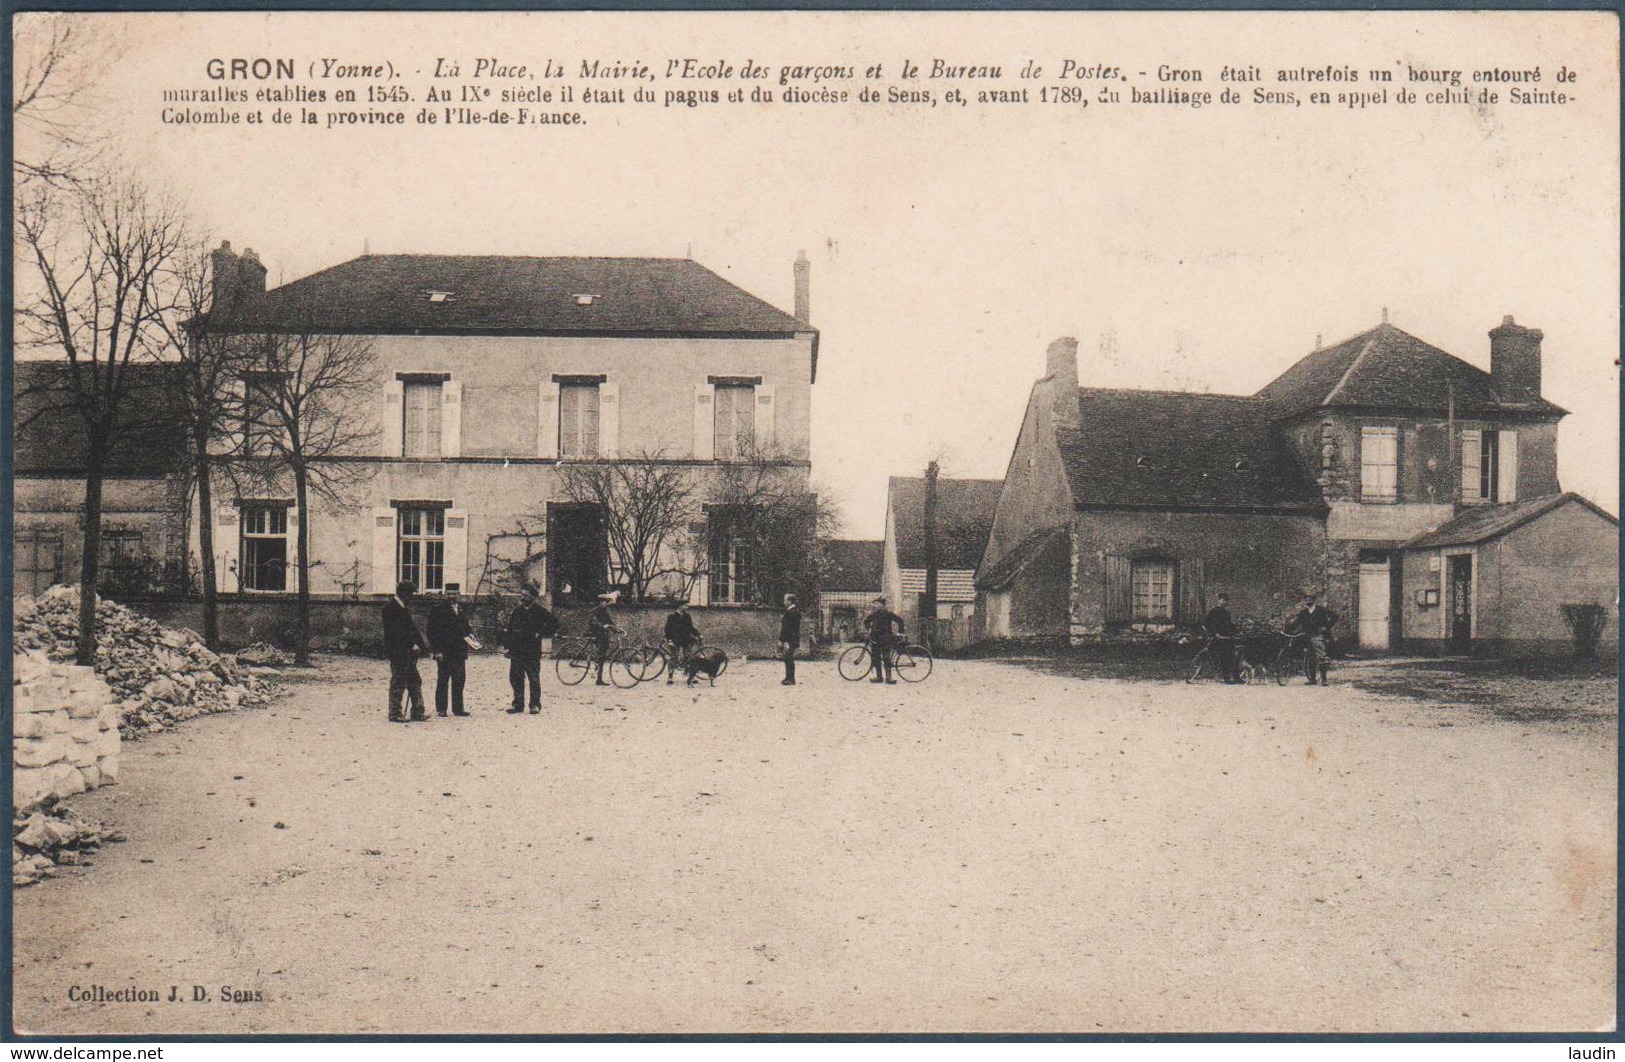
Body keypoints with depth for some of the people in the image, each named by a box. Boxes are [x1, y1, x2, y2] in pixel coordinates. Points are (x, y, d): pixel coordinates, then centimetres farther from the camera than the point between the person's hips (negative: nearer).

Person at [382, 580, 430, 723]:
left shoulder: (405, 608, 17)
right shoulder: (390, 608, -12)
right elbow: (396, 631, -19)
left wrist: (420, 643, 5)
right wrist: (412, 644, -19)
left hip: (407, 652, 9)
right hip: (397, 652, -9)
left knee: (415, 682, 9)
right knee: (398, 683, -3)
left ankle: (417, 713, 12)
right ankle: (395, 714, 4)